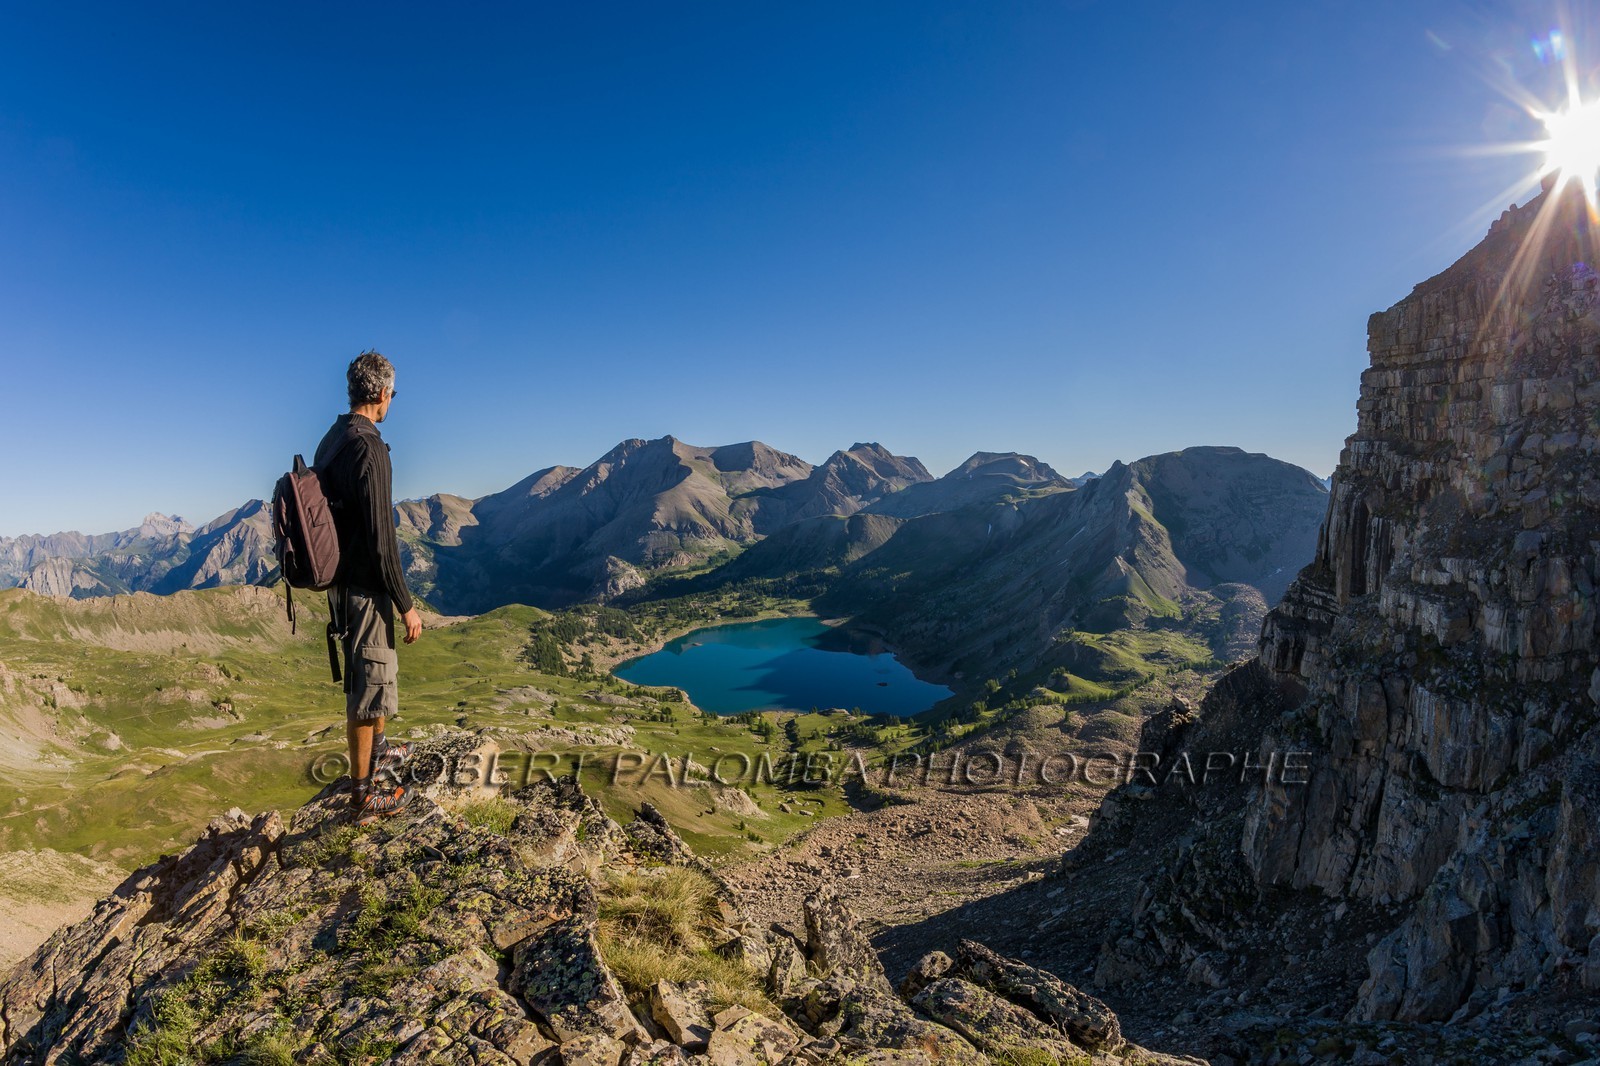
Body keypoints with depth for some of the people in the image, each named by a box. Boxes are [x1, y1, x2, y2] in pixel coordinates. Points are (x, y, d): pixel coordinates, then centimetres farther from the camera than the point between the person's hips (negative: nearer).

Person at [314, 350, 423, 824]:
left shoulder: (331, 439, 9)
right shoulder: (367, 447, -21)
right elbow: (380, 537, -23)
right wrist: (406, 604, -17)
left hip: (340, 580, 10)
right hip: (365, 586, -10)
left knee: (373, 671, 25)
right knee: (368, 683, 2)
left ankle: (378, 752, 45)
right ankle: (364, 794, 15)